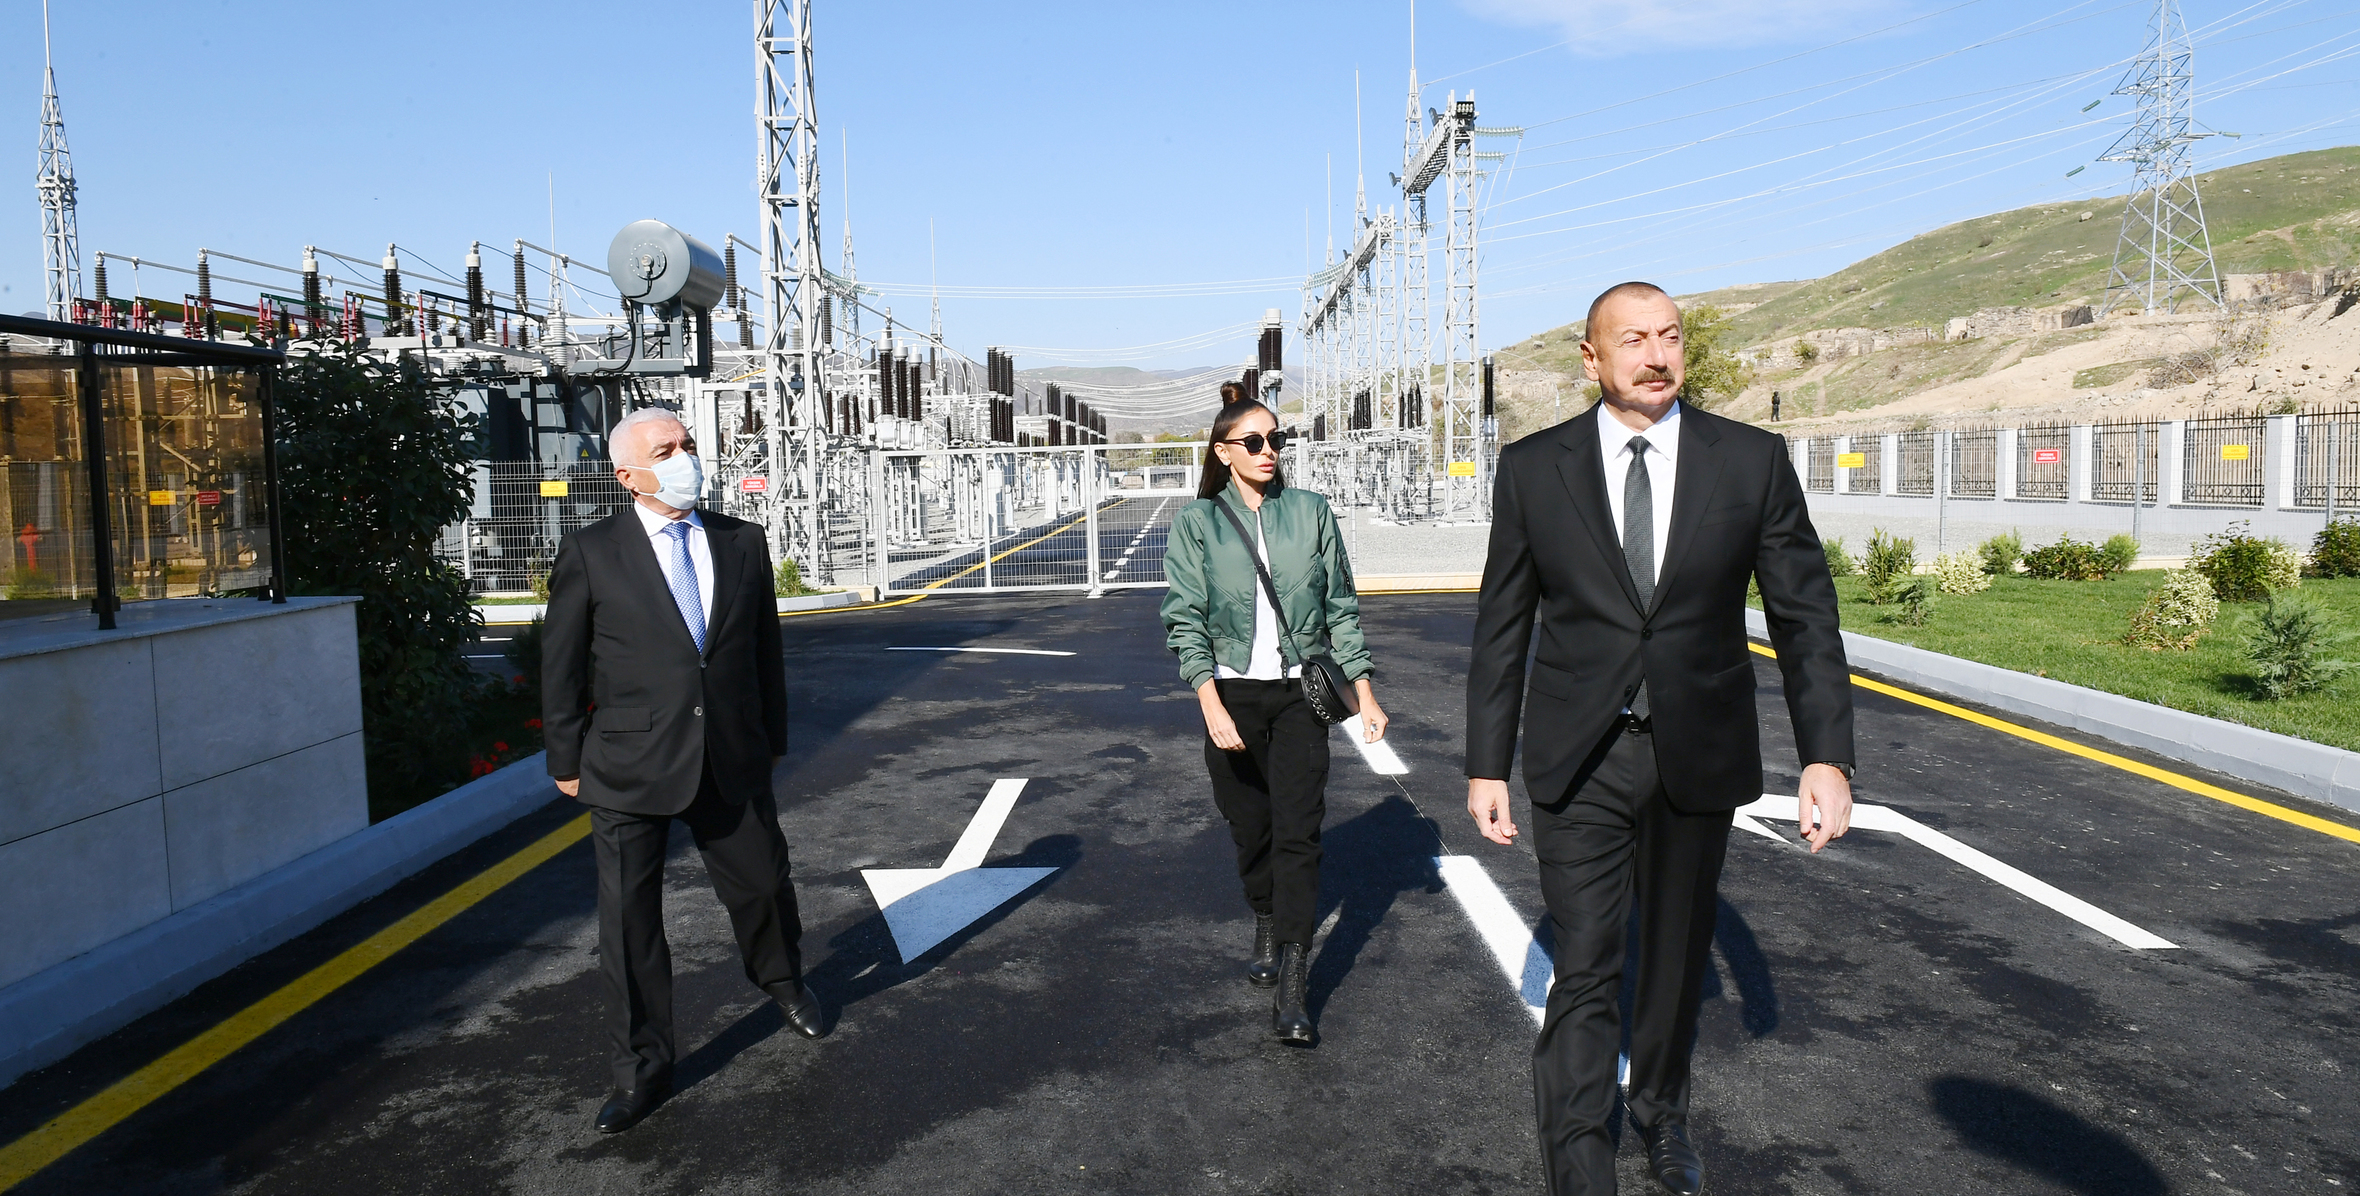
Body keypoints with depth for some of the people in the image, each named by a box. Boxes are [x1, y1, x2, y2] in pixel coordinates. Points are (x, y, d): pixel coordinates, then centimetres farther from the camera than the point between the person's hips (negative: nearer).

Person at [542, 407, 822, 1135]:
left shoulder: (743, 543, 4)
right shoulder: (591, 554, -6)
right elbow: (561, 666, 0)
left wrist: (772, 737, 13)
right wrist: (567, 763, 1)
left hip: (732, 760, 3)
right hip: (630, 765, -2)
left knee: (760, 883, 16)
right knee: (628, 920, 3)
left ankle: (781, 980, 48)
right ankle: (642, 1069, 20)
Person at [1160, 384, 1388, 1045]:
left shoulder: (1310, 512, 4)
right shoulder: (1197, 523, 1)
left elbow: (1341, 607, 8)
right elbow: (1185, 620, -5)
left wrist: (1364, 691, 5)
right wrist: (1212, 706, -15)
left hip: (1299, 693, 0)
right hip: (1232, 693, 0)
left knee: (1298, 833, -8)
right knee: (1250, 827, 9)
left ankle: (1290, 991, -6)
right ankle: (1266, 934, 36)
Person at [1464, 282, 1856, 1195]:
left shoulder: (1752, 460, -2)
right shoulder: (1533, 468, -4)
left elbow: (1804, 614, -1)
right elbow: (1501, 629, 0)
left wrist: (1827, 755, -9)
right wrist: (1486, 766, -2)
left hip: (1698, 758, 2)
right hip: (1578, 760, -2)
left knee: (1677, 955, 18)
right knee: (1584, 974, -4)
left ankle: (1661, 1111, 44)